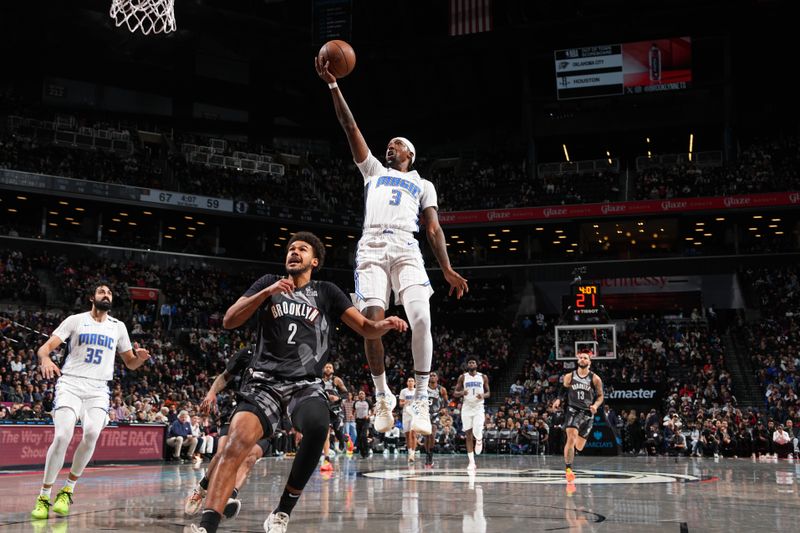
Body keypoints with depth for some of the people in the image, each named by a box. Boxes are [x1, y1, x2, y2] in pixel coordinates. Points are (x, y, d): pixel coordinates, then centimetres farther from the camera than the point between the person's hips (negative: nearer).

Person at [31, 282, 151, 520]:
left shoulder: (118, 327, 14)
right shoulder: (75, 320, 5)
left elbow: (130, 363, 19)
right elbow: (46, 346, -5)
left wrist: (140, 357, -5)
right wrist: (45, 359, -29)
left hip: (98, 389, 2)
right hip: (70, 383, -2)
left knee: (92, 434, -24)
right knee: (62, 436, -20)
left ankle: (68, 490, -7)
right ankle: (44, 496, -7)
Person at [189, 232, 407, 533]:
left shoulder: (326, 293, 13)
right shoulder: (268, 283, 14)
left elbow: (366, 329, 8)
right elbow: (229, 321, 3)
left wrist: (386, 324, -15)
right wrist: (267, 292, -10)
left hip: (305, 383, 0)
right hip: (264, 381, 0)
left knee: (318, 426, -33)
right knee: (237, 441, -26)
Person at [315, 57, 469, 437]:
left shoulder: (423, 185, 25)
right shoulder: (373, 171, 28)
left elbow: (433, 229, 16)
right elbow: (350, 127, 21)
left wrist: (447, 270, 3)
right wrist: (333, 85, 13)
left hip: (406, 250, -1)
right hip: (371, 248, 1)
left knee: (421, 319, -20)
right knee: (372, 321, -14)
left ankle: (421, 401, -12)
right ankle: (382, 396, 3)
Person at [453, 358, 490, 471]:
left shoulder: (483, 377, 4)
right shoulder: (463, 377, 4)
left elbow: (488, 393, 9)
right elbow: (455, 393, 4)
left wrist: (483, 395, -14)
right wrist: (462, 393, -18)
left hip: (479, 408, -1)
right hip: (467, 408, 1)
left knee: (477, 433, -20)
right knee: (468, 435, 1)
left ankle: (479, 440, 18)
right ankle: (471, 462, 5)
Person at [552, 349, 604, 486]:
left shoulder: (595, 379, 0)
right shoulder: (569, 377, 3)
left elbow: (600, 396, 5)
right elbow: (563, 393, 12)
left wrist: (595, 405, -15)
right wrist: (558, 400, -9)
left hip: (587, 413, 1)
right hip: (573, 410, -1)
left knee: (579, 447, 10)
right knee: (571, 439, -24)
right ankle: (568, 469, -20)